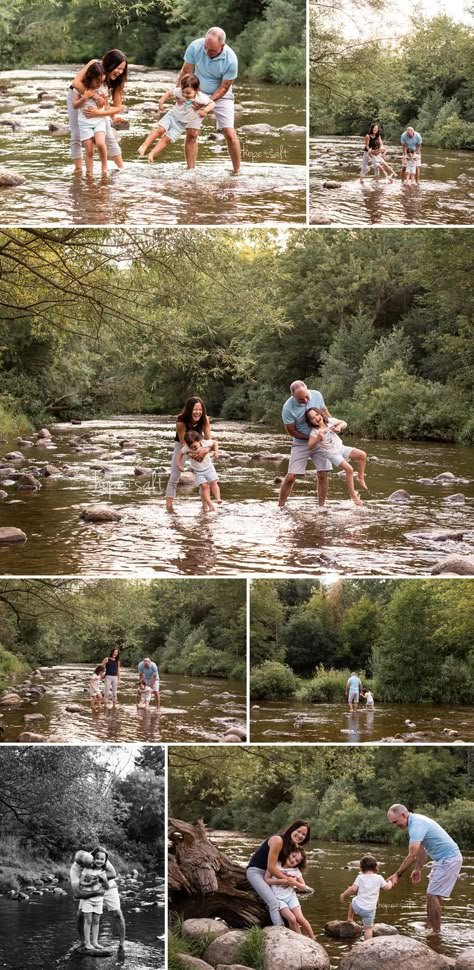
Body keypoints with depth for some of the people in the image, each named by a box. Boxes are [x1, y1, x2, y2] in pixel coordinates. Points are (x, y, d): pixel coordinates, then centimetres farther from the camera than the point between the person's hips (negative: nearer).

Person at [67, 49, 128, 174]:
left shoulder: (116, 80, -24)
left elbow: (118, 107, -23)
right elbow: (77, 83, -42)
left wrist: (99, 113, -38)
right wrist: (96, 97, -44)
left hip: (96, 102, 2)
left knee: (109, 136, 0)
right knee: (76, 136, -4)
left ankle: (122, 168, 7)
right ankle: (78, 170, 0)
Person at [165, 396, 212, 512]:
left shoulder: (204, 419, -26)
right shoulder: (181, 422, -35)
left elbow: (209, 438, -26)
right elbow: (183, 443, -30)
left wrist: (206, 450, -47)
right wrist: (192, 454, -47)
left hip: (197, 445, 3)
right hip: (181, 445, -3)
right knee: (174, 476, -9)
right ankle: (169, 506, -7)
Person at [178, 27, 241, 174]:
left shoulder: (231, 60, -28)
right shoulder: (195, 47, -23)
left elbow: (224, 87, -17)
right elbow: (186, 72, -10)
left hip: (220, 95, -2)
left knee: (229, 133, -11)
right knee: (191, 133, -6)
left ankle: (237, 171, 1)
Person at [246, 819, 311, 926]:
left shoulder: (295, 847, 3)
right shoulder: (278, 841, -24)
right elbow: (271, 867, -23)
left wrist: (286, 878, -14)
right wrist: (286, 879, -14)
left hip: (268, 874, 10)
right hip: (255, 871, -10)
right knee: (274, 903, -23)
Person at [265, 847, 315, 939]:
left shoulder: (296, 871, 2)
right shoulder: (275, 865, -4)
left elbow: (304, 886, 7)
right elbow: (266, 879, -8)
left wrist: (295, 883, -14)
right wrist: (281, 881, -20)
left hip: (291, 896, 2)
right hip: (278, 898, -2)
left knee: (300, 918, -18)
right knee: (292, 919, -22)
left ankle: (313, 939, -2)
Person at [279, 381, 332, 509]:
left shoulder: (317, 395, -12)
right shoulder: (288, 408, -23)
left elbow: (324, 411, 7)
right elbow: (292, 431, -14)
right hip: (301, 444, -3)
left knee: (323, 475, -2)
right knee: (291, 477, -6)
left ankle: (321, 507, 8)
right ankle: (280, 506, 7)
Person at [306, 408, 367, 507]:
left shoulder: (330, 421, -5)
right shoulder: (314, 432, -19)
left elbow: (344, 423, 5)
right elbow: (310, 446, -27)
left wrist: (339, 426, -17)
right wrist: (318, 439, -43)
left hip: (341, 448, 6)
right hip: (332, 454, -6)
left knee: (363, 455, -10)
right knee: (349, 469, -24)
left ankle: (360, 478, 11)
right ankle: (353, 495, -10)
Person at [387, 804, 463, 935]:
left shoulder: (417, 825, -23)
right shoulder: (416, 821, 9)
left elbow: (412, 856, -28)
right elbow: (423, 849, 20)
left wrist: (397, 875, -22)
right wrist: (418, 869, 20)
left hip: (449, 859, -10)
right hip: (442, 859, 10)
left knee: (432, 895, -10)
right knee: (431, 895, 13)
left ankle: (436, 933, -6)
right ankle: (429, 927, 19)